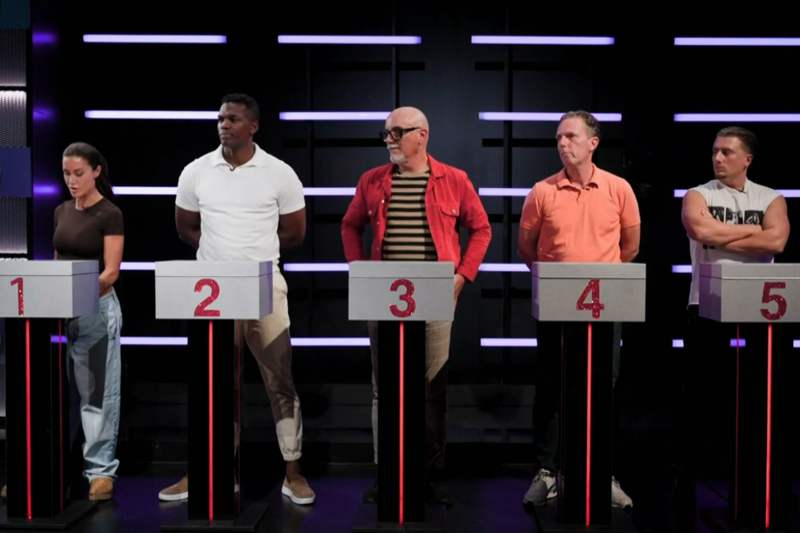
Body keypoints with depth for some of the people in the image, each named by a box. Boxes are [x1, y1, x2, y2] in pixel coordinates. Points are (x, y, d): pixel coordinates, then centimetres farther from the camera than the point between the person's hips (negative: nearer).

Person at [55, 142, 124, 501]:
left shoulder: (109, 215, -11)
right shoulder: (62, 211, 10)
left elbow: (111, 272, -15)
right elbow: (58, 261, 14)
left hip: (98, 309, -7)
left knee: (98, 392, -1)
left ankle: (101, 468, 7)